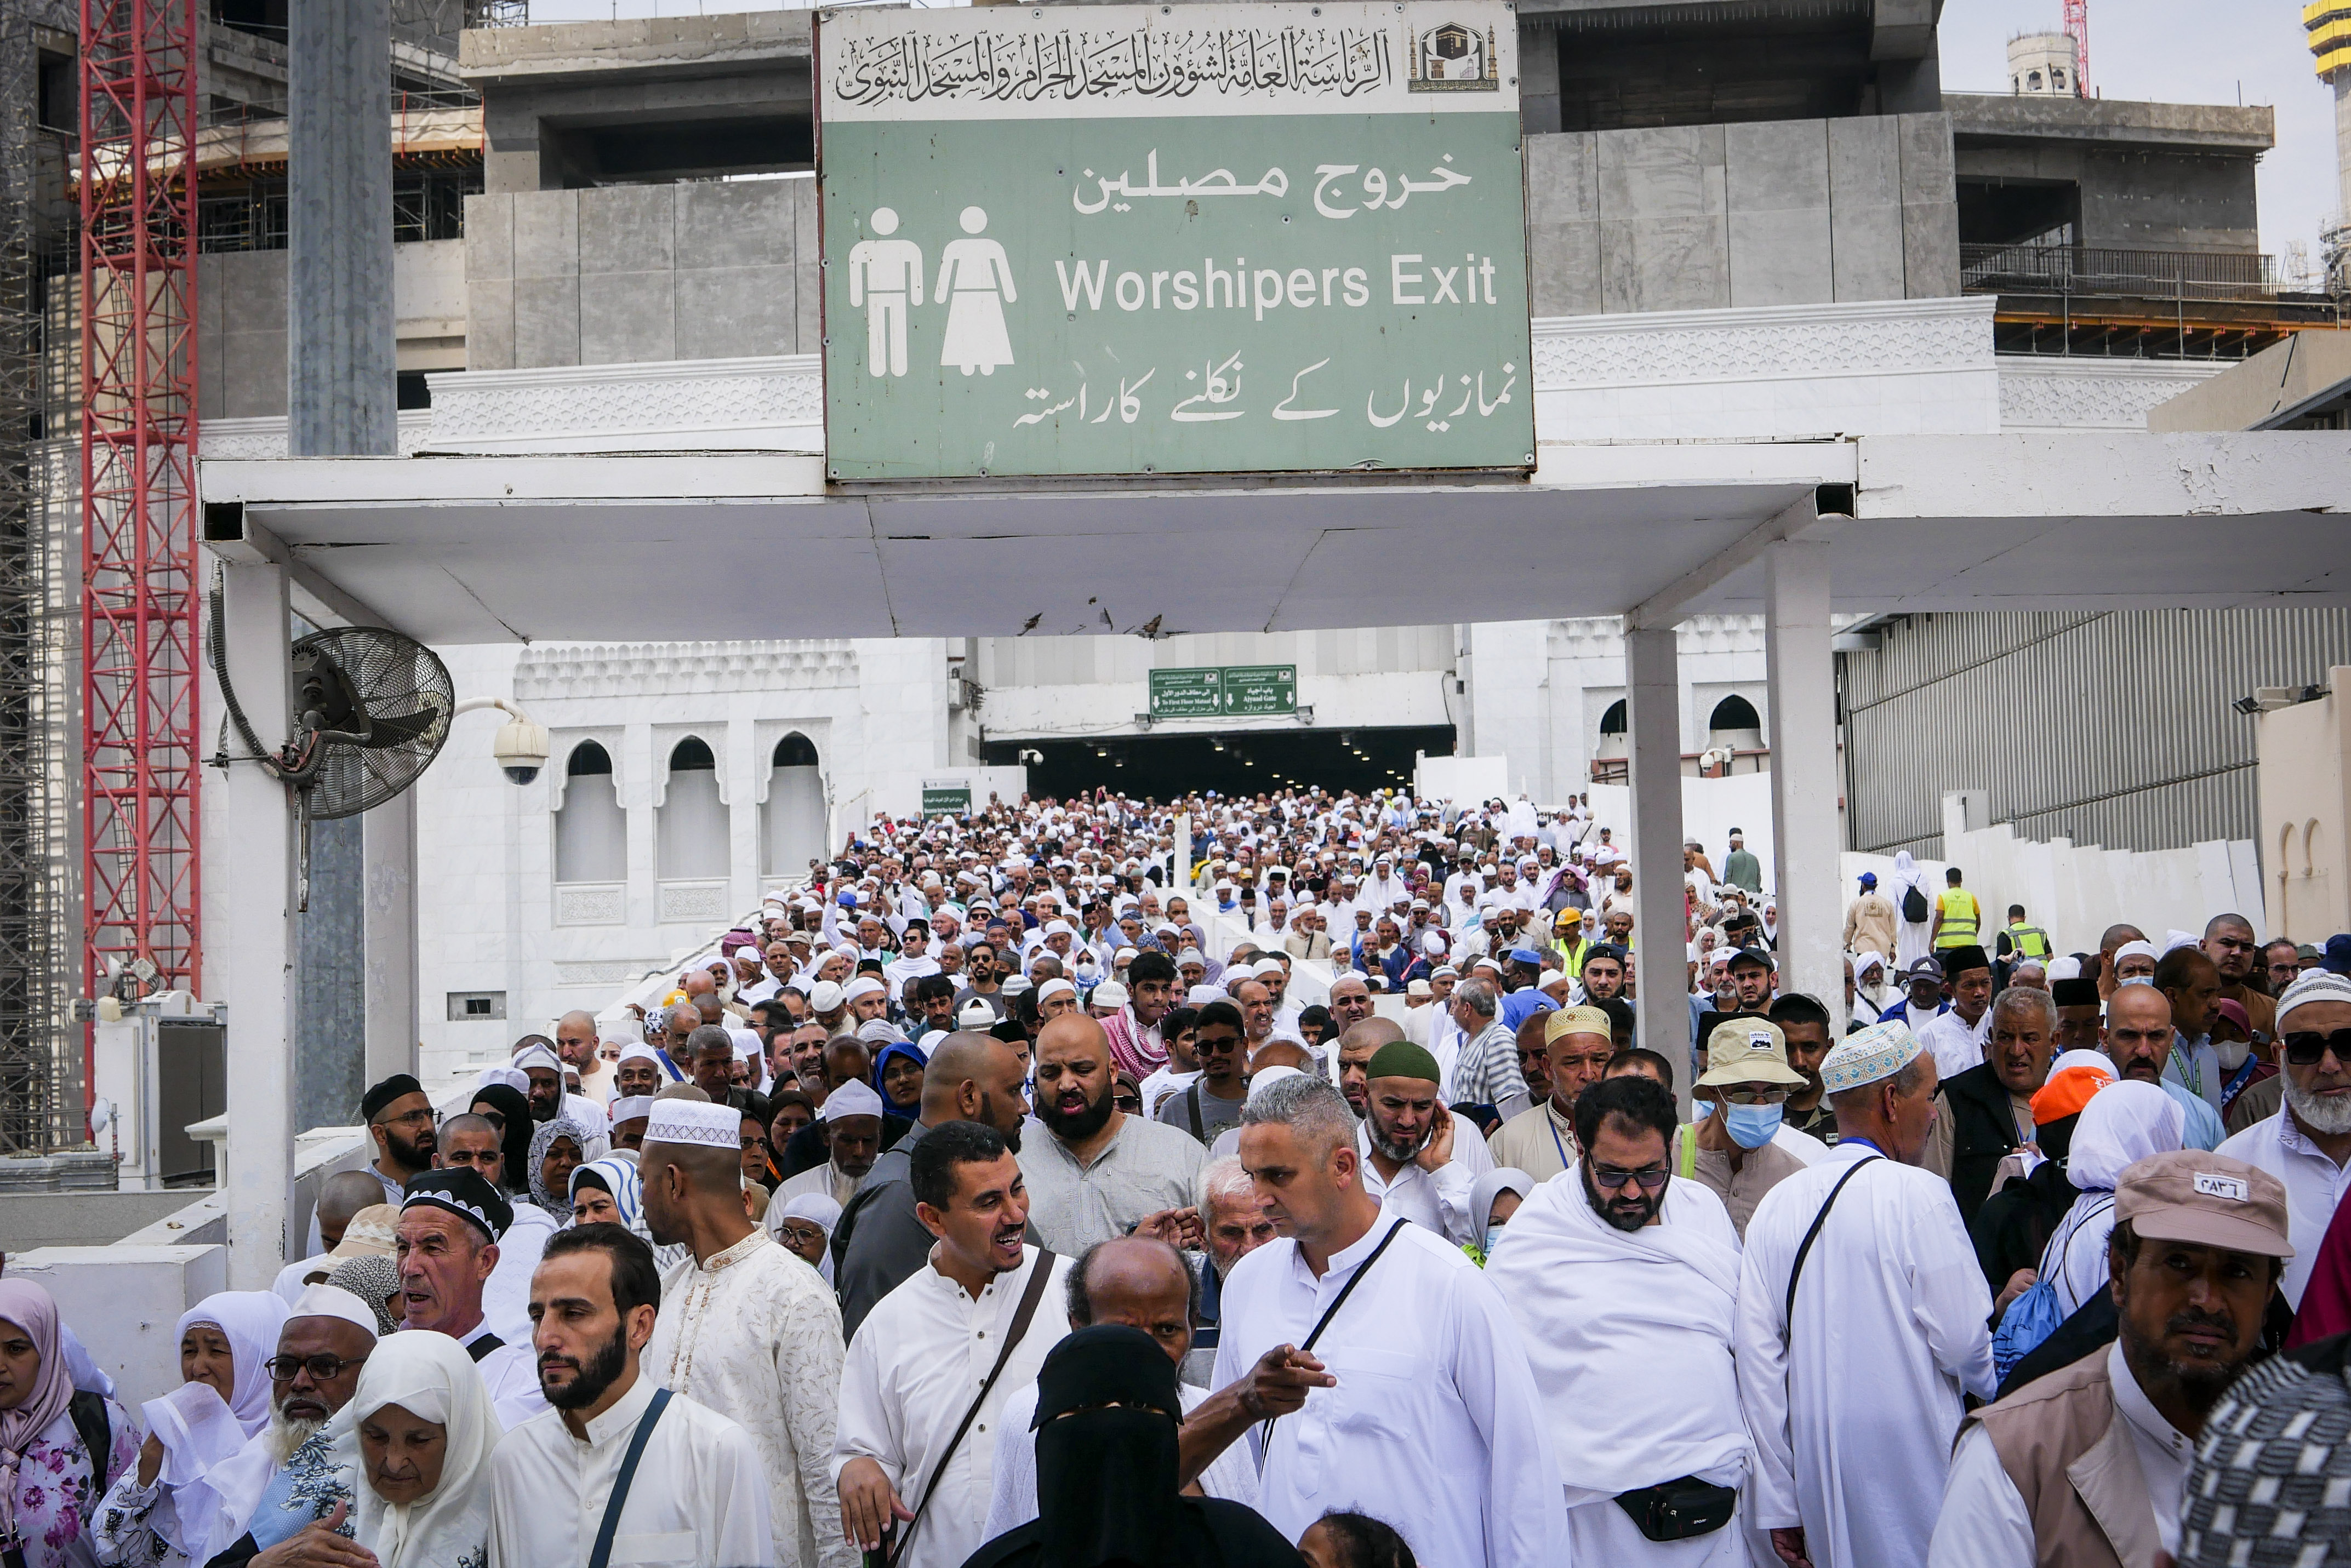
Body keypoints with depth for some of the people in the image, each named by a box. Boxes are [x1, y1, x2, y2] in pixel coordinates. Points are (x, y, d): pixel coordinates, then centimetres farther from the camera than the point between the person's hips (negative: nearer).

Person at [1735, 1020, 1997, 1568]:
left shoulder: (1776, 1205, 3)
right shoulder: (1917, 1195, -12)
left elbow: (1757, 1357, 2)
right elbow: (1962, 1341, -11)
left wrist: (1778, 1503, 8)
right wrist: (1992, 1387, 14)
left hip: (1816, 1461, 5)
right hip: (1909, 1456, -5)